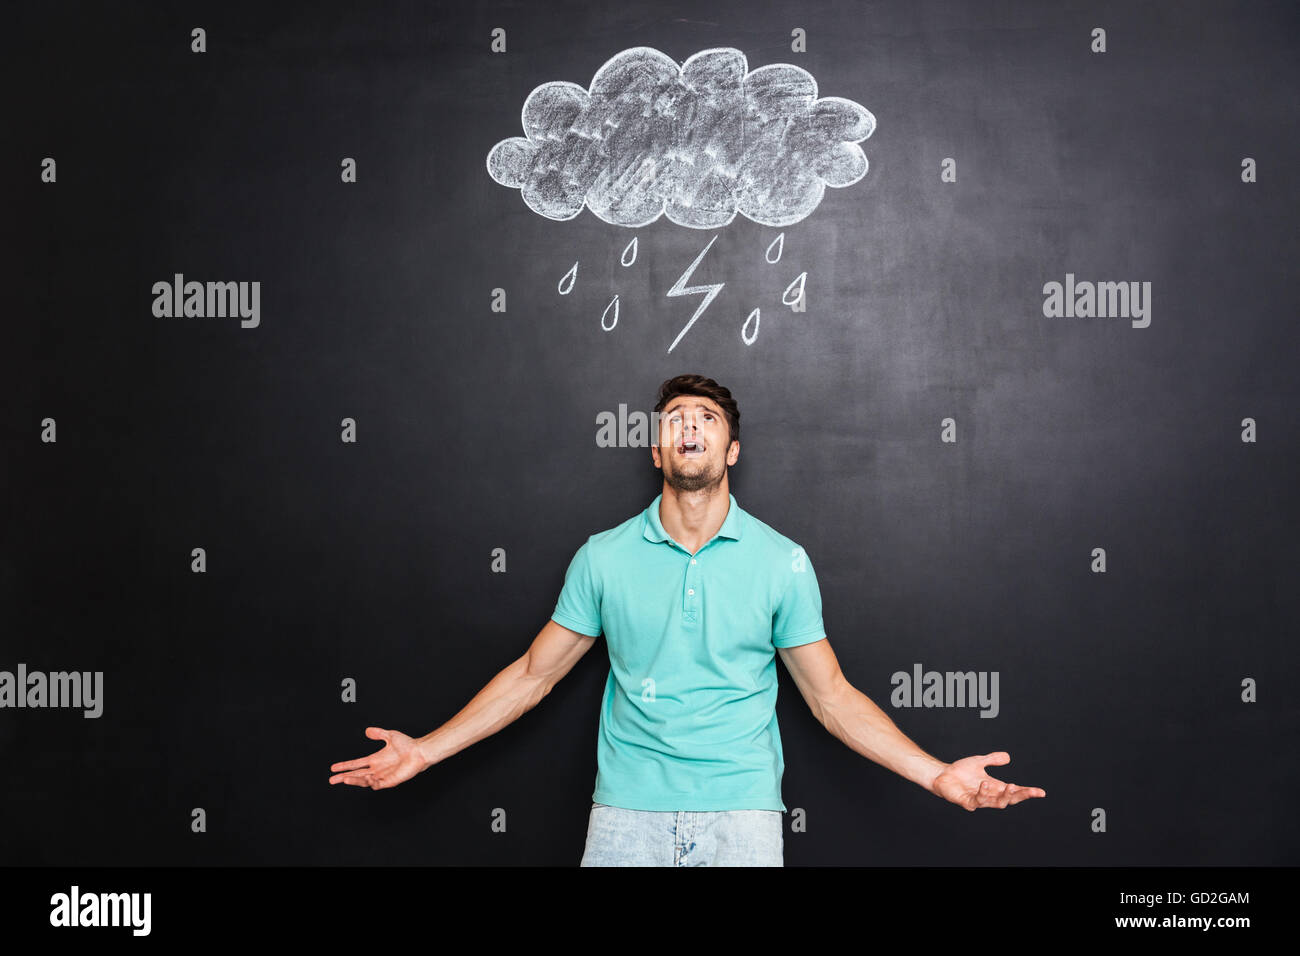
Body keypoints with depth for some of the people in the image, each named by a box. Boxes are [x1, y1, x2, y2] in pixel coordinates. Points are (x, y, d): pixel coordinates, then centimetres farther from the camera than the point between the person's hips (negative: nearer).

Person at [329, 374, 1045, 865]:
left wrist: (936, 774, -3)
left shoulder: (782, 561, 1)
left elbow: (831, 696, 6)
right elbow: (533, 673, 9)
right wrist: (425, 751, 5)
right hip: (628, 810, 1)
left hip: (742, 810, 0)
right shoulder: (603, 556, 3)